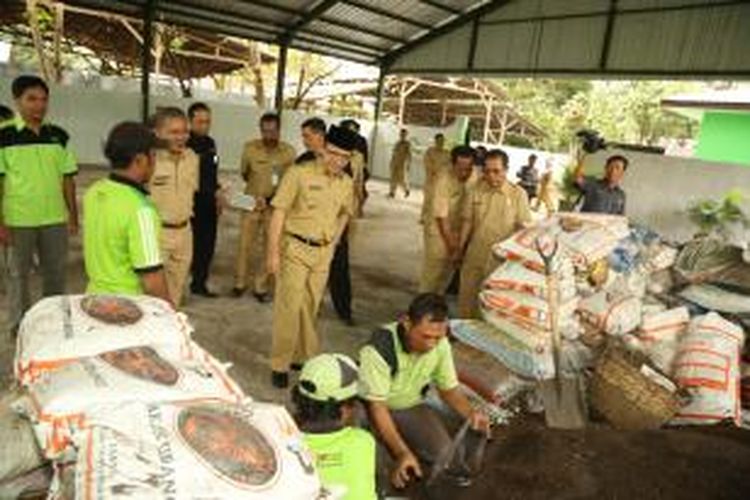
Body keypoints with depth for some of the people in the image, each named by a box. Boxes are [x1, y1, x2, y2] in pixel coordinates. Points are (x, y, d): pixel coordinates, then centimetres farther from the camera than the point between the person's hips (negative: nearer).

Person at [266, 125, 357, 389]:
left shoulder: (346, 183, 4)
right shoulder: (299, 173, -12)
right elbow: (279, 212, -11)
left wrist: (334, 239, 13)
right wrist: (273, 251, -14)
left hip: (324, 252, 5)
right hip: (295, 248, -4)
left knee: (310, 308, 14)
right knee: (289, 307, -3)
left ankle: (303, 357, 29)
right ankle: (280, 365, 11)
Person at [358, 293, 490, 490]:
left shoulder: (440, 345, -14)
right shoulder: (379, 349, -31)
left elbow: (449, 389, -1)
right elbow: (377, 406, -27)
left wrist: (471, 413, -21)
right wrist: (402, 453, -36)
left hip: (412, 406, 3)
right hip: (372, 408, -2)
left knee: (446, 456, -20)